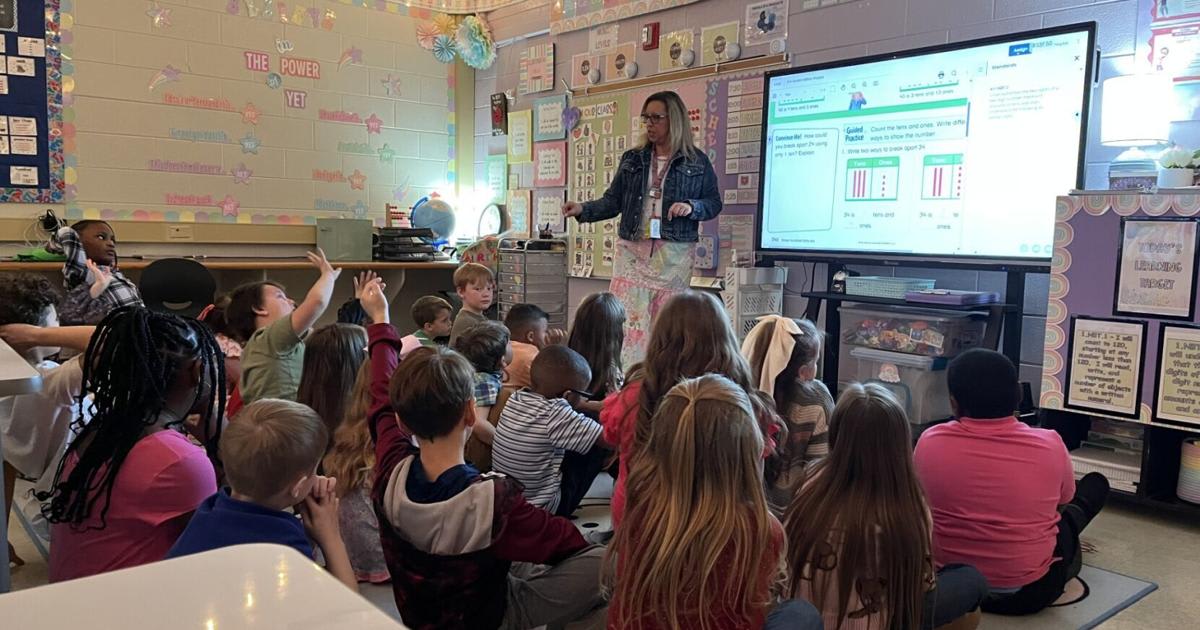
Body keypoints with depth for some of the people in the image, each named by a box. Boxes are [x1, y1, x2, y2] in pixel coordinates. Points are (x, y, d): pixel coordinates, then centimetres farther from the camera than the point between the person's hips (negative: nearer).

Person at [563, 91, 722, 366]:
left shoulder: (697, 162, 4)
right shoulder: (632, 159, 11)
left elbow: (714, 203, 7)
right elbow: (613, 201, 10)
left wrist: (692, 206, -13)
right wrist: (583, 210, -7)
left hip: (675, 252, -2)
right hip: (632, 249, 2)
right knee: (626, 317, -6)